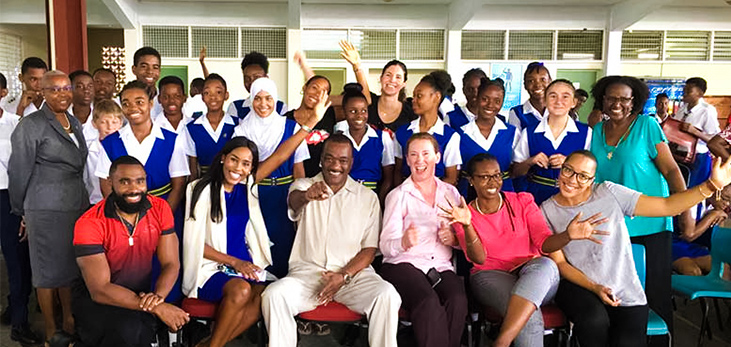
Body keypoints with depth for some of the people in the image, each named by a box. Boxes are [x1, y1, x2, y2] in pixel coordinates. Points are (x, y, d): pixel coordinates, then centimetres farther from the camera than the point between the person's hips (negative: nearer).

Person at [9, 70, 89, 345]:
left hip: (78, 204, 7)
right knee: (49, 270, 4)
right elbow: (19, 171, -7)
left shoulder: (74, 123, 11)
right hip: (47, 208, -6)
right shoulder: (31, 125, -10)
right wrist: (21, 211, 0)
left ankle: (69, 322, 29)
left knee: (72, 266, 14)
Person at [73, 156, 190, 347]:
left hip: (140, 295, 4)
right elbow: (100, 290, -22)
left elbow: (171, 264, -6)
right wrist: (157, 308, -30)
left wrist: (157, 297, -29)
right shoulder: (89, 224, -19)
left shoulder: (160, 209, -7)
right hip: (95, 299, -4)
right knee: (128, 329, -31)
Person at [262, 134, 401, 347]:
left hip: (353, 272, 0)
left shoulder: (368, 197, 11)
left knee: (387, 295, -29)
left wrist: (344, 275, -11)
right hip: (307, 270, 0)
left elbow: (370, 248, 7)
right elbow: (294, 201, -17)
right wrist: (307, 196, -43)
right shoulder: (304, 185, 9)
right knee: (274, 295, -28)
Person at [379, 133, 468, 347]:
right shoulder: (398, 195, 7)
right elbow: (385, 245, -2)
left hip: (441, 267, 3)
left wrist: (454, 239, -1)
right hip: (403, 264, -3)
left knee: (458, 301, -30)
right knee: (429, 303, -33)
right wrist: (404, 242, -25)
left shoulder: (451, 193, 17)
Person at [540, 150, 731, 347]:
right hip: (577, 285, 0)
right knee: (594, 320, -32)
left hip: (625, 291, 1)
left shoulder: (610, 194, -4)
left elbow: (667, 206, -7)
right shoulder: (547, 211, -2)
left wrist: (712, 184, -19)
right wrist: (595, 288, -15)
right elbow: (559, 262, -3)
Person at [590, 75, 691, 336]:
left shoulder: (646, 125, -3)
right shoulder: (597, 130, 9)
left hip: (649, 222, -3)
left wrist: (686, 211, -11)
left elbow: (670, 170, -5)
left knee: (655, 288, 2)